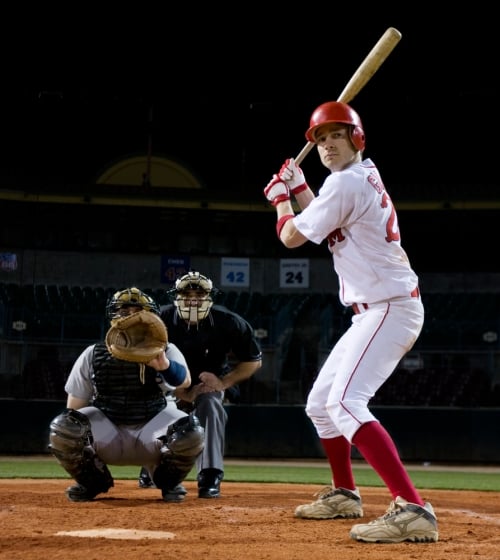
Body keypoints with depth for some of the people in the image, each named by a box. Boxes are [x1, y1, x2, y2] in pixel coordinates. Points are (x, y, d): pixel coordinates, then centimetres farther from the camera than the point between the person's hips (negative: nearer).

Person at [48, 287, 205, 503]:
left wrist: (164, 365, -51)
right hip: (106, 429, 1)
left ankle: (168, 481, 4)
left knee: (190, 432, -31)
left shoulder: (165, 351, -6)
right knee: (61, 428, -28)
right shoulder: (92, 355, -1)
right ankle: (93, 481, 3)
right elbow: (74, 409, 4)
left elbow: (184, 381, -29)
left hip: (152, 427, -1)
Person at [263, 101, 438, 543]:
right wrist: (298, 187, 24)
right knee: (321, 403, 19)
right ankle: (344, 495, 33)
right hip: (376, 311, 11)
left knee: (346, 404, -26)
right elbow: (325, 224, 31)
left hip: (390, 308, -11)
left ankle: (413, 510, -33)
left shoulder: (347, 181, -15)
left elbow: (292, 237, -9)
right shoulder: (363, 177, 15)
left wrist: (279, 198, 9)